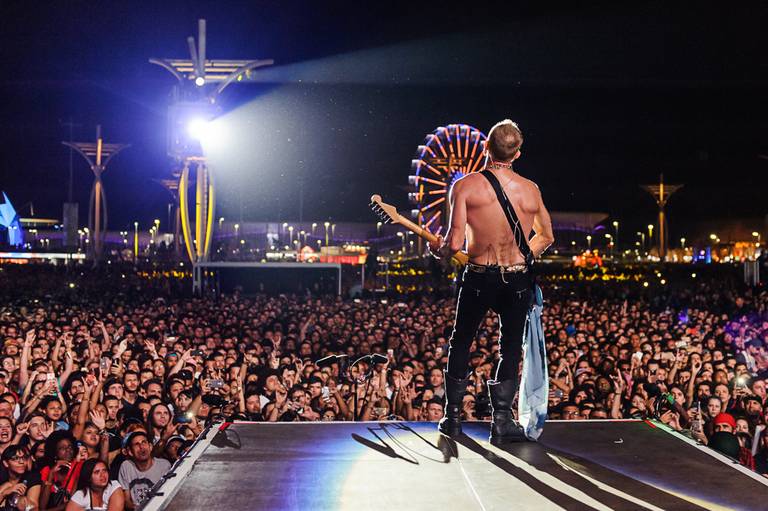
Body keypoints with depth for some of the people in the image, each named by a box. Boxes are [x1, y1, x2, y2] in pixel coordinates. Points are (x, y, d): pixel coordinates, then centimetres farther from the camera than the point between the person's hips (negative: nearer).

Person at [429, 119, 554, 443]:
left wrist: (439, 250, 5)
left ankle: (453, 417, 22)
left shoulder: (465, 186, -10)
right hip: (518, 279, 2)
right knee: (510, 349, 13)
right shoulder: (531, 190, 0)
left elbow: (455, 243, -16)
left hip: (479, 278, -1)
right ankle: (502, 421, 13)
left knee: (460, 344, 16)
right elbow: (546, 237, 12)